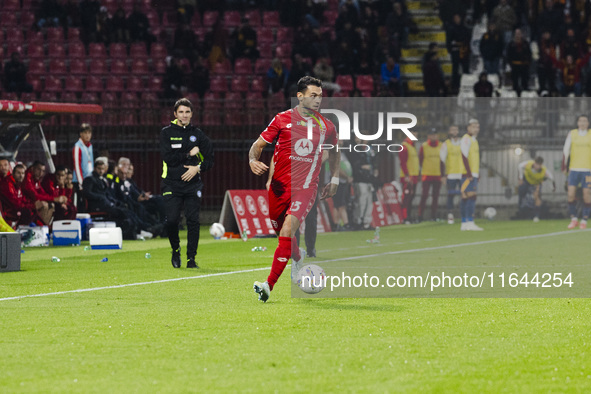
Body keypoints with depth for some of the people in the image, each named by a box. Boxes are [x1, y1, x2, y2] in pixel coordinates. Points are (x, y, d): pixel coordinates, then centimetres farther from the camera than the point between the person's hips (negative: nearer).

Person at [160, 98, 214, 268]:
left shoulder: (197, 134, 10)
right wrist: (189, 154, -8)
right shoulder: (167, 133, 3)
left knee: (193, 221, -6)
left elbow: (210, 159, 9)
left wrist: (198, 168, -9)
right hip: (172, 184, -2)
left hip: (193, 184, 2)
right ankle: (175, 250, 16)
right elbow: (168, 158, -10)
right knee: (171, 220, -11)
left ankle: (191, 258, 3)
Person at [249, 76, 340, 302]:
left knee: (287, 231, -19)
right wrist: (253, 160, -15)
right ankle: (298, 258, 50)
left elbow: (334, 152, 25)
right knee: (281, 232, 14)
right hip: (279, 186, 1)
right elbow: (259, 144, 5)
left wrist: (334, 180, 20)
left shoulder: (326, 127, 6)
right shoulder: (282, 120, 0)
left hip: (306, 188, -1)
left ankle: (270, 285, -19)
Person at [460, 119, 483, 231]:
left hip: (473, 174, 9)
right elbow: (464, 157, -16)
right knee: (471, 197, -14)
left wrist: (477, 175, 19)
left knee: (466, 198, 9)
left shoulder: (474, 140, 21)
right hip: (468, 174, -9)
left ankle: (464, 224, 10)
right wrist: (469, 174, -20)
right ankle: (470, 223, -18)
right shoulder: (466, 139, -9)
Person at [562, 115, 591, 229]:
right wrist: (564, 167, 0)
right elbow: (566, 150, 5)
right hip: (574, 168, 1)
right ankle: (574, 219, 8)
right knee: (571, 194, -6)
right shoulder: (572, 134, 5)